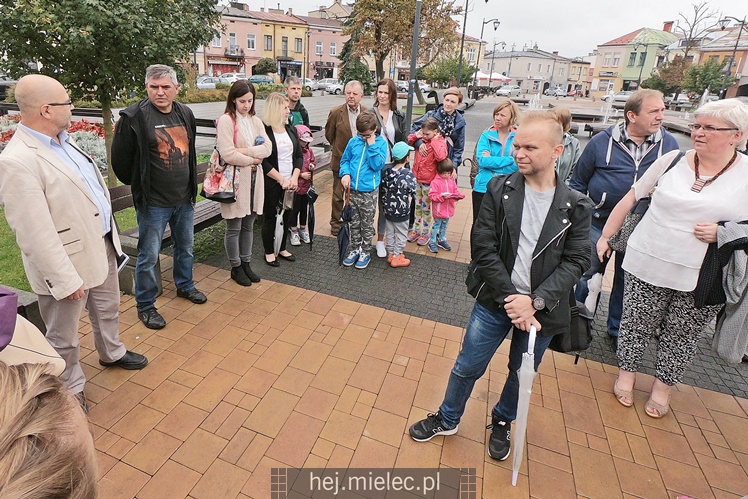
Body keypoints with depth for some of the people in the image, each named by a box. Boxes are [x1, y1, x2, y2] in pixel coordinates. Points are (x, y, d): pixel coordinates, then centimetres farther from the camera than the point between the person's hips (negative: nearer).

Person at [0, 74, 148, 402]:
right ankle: (71, 391, 33)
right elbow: (35, 234, -25)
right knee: (63, 337, 13)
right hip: (69, 261, -8)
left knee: (107, 309, 28)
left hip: (103, 245, 9)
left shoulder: (63, 141, 4)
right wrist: (65, 280, -21)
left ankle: (111, 352, 51)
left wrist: (109, 235, 18)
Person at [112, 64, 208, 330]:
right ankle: (145, 306, 21)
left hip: (185, 199, 6)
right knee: (149, 256, 4)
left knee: (185, 247, 21)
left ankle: (185, 285, 43)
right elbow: (120, 159, -9)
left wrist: (190, 185, 15)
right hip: (153, 202, -6)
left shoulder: (185, 113, 5)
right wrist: (139, 186, 2)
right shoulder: (134, 117, -14)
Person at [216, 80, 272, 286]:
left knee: (248, 225, 15)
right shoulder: (226, 120, -9)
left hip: (254, 179, 6)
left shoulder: (256, 121, 11)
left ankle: (246, 263, 28)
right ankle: (236, 268, 20)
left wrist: (246, 151, -15)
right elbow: (227, 154, -18)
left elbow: (267, 148, -1)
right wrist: (253, 160, -8)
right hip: (235, 179, -6)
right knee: (234, 228, 5)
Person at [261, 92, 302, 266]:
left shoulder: (291, 129, 9)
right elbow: (263, 161, -16)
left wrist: (294, 177, -6)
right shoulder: (263, 131, -11)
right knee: (270, 217, 6)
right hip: (271, 184, -6)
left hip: (290, 183, 6)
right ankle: (269, 252, 22)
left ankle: (282, 248, 29)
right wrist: (282, 180, -17)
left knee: (286, 216, 12)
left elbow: (299, 155, 9)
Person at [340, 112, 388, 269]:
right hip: (352, 190, 3)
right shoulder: (353, 141, 2)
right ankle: (355, 249, 31)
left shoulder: (381, 143, -6)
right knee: (354, 223, 15)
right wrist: (345, 173, -7)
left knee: (367, 224, 9)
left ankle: (365, 252, 24)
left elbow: (377, 165, -15)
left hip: (369, 191, -3)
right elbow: (345, 160, 11)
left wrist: (372, 145, -17)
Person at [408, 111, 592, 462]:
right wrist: (511, 299, -16)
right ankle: (447, 419, 37)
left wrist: (535, 302, -18)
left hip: (540, 309, 1)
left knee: (522, 374, 20)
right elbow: (483, 248, -11)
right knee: (467, 367, 10)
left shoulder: (575, 207, -6)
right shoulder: (499, 190, -8)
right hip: (495, 301, -1)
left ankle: (502, 423, 48)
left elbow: (576, 261, -7)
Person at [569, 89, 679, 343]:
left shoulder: (669, 144, -1)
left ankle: (617, 329, 34)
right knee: (587, 276, 6)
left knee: (626, 281, 15)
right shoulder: (602, 142, -9)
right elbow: (578, 182, -2)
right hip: (598, 224, -2)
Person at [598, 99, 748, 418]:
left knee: (681, 336, 13)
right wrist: (605, 237, 8)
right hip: (647, 266, 1)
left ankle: (662, 387, 33)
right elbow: (630, 199, 6)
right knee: (636, 324, 11)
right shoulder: (671, 161, 0)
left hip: (702, 280, 0)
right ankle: (626, 374, 33)